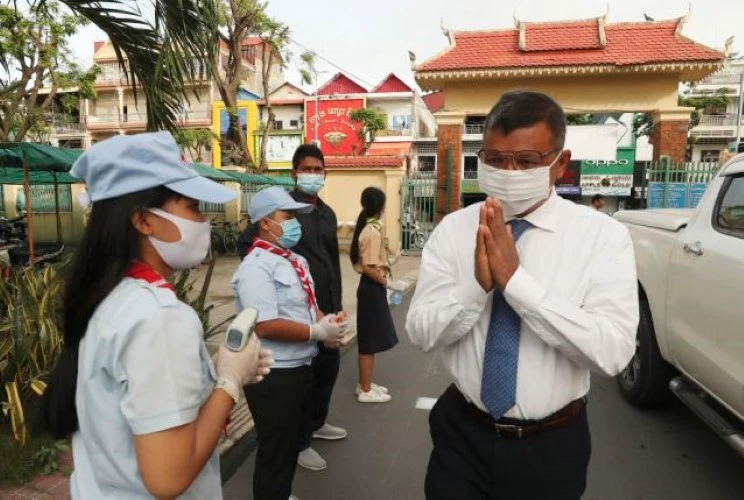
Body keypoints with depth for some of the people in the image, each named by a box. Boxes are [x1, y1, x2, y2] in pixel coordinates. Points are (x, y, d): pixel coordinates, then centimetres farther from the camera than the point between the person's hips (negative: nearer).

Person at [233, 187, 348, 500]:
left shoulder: (296, 261, 8)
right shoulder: (257, 266, -21)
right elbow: (265, 326, -28)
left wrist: (325, 320, -4)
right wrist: (317, 332, -23)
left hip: (301, 367, 10)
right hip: (274, 374, -9)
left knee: (294, 441, 26)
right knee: (276, 450, 8)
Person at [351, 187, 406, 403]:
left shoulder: (366, 228, 9)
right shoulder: (373, 233, -19)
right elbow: (369, 267, -24)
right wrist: (390, 284, -17)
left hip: (371, 286, 10)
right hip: (372, 288, -10)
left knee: (370, 339, 17)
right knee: (369, 340, 1)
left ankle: (365, 384, 29)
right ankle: (365, 391, 13)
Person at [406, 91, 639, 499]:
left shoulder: (604, 236, -12)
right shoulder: (453, 229, -7)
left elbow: (611, 352, -21)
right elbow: (422, 332, -11)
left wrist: (516, 279, -29)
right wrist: (477, 283, -28)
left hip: (552, 446, 1)